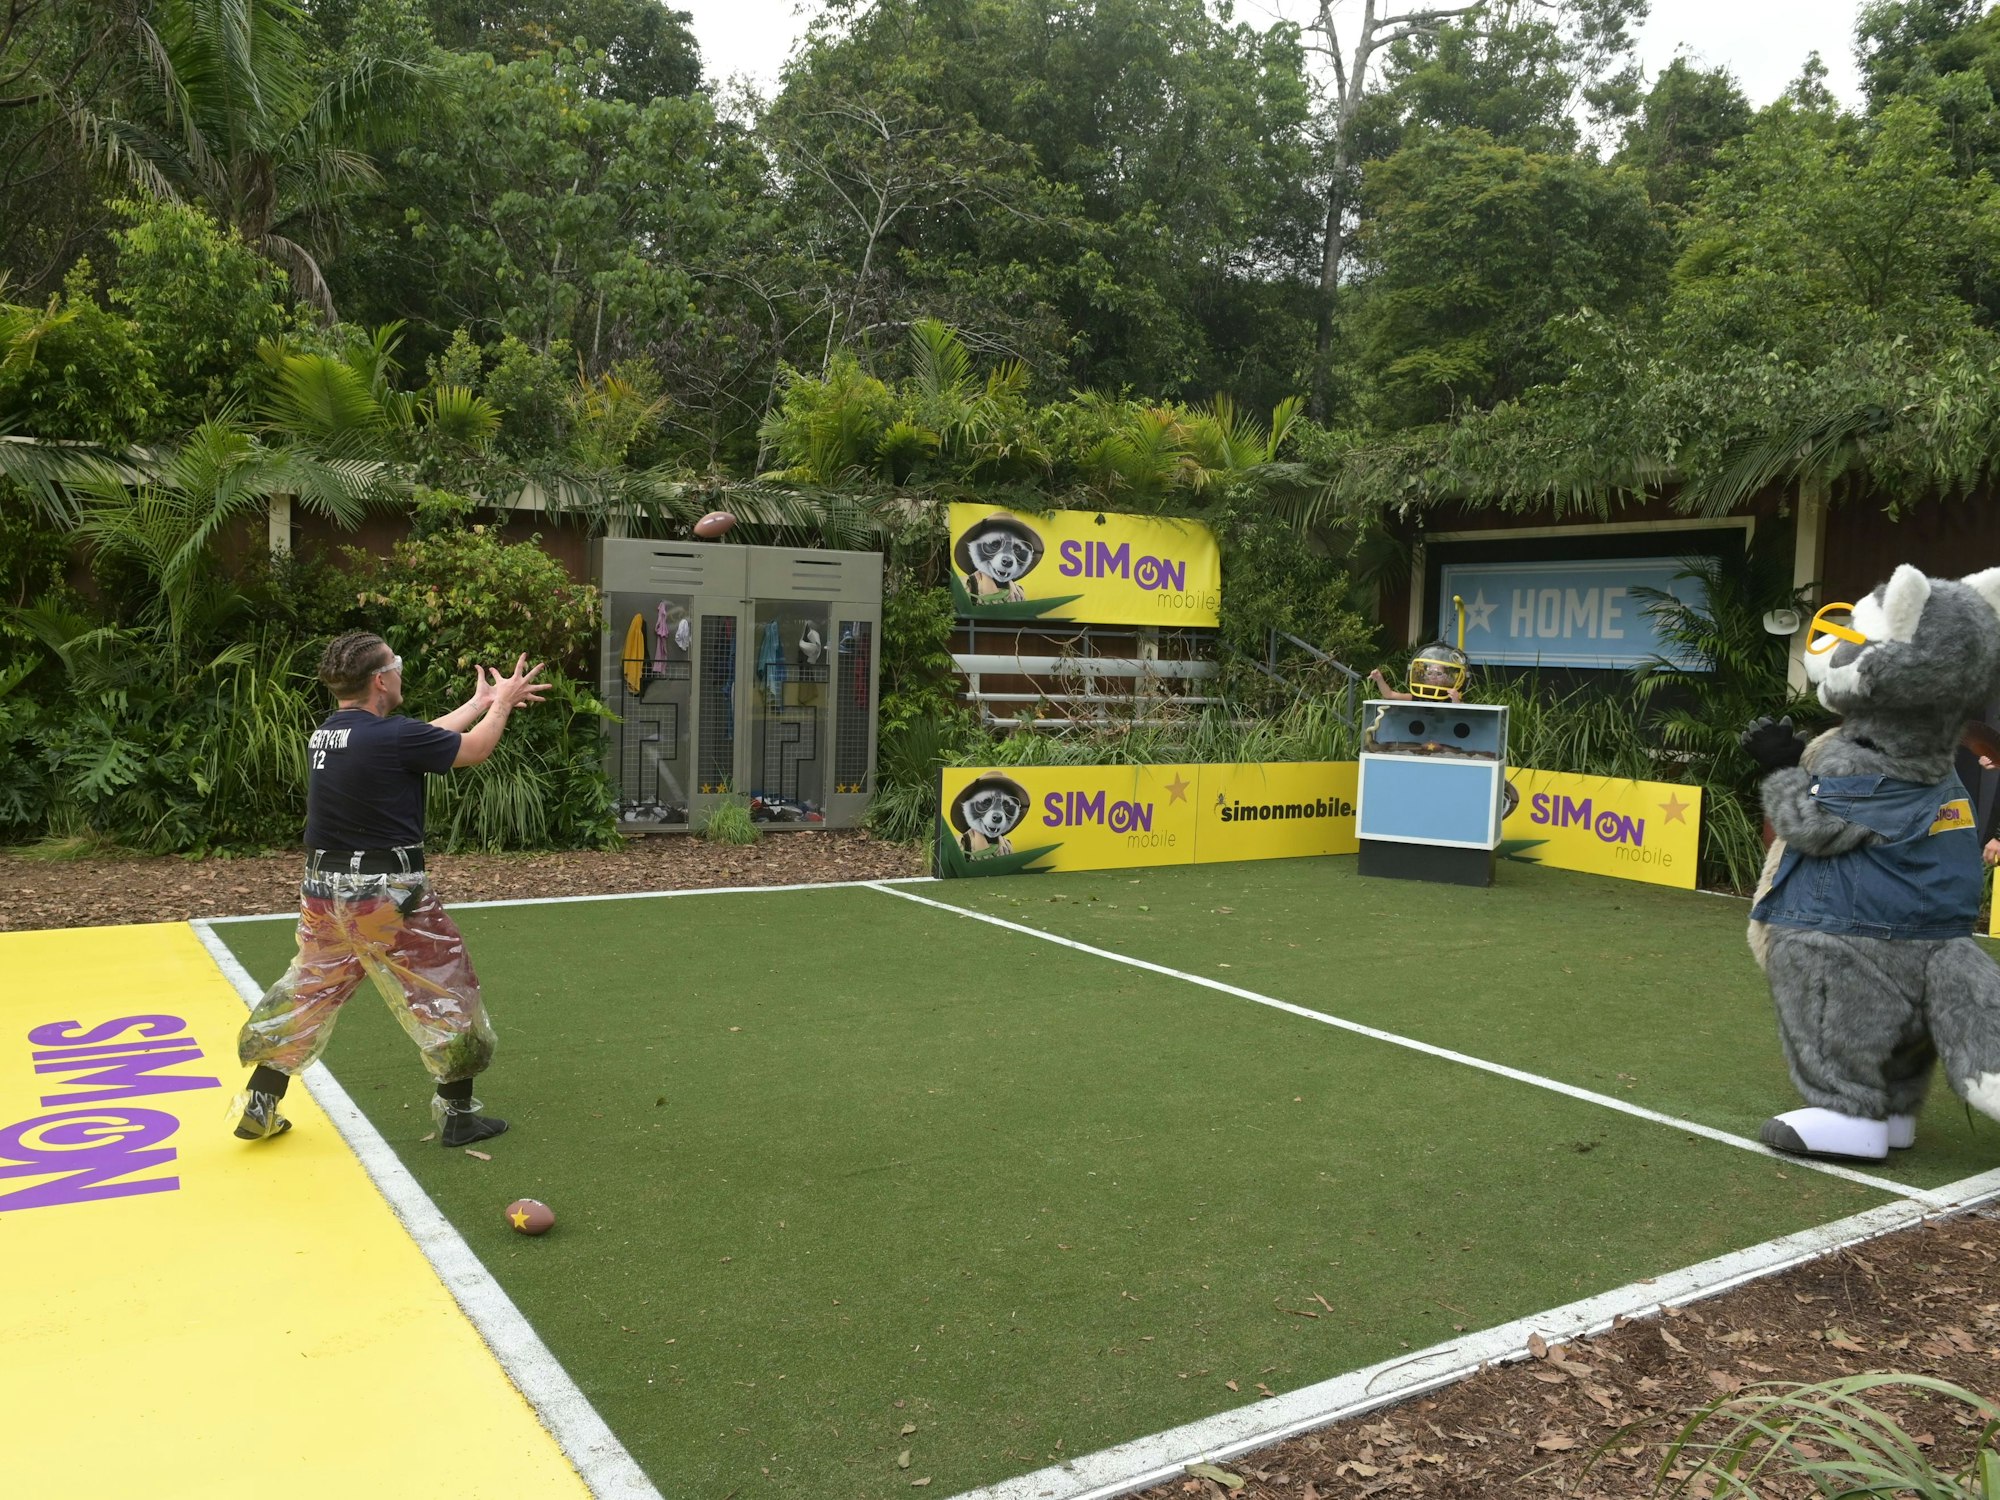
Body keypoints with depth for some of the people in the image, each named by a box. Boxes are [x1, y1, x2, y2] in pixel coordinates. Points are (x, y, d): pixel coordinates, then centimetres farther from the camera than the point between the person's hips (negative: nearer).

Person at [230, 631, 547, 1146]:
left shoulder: (324, 734, 6)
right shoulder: (391, 735, -18)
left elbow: (424, 737, 17)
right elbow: (473, 750, -5)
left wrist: (480, 702, 26)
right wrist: (501, 703, 13)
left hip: (323, 892, 7)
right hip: (386, 896, -7)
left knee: (306, 992, 21)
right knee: (447, 993, 8)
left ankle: (258, 1108, 23)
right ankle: (457, 1114, 14)